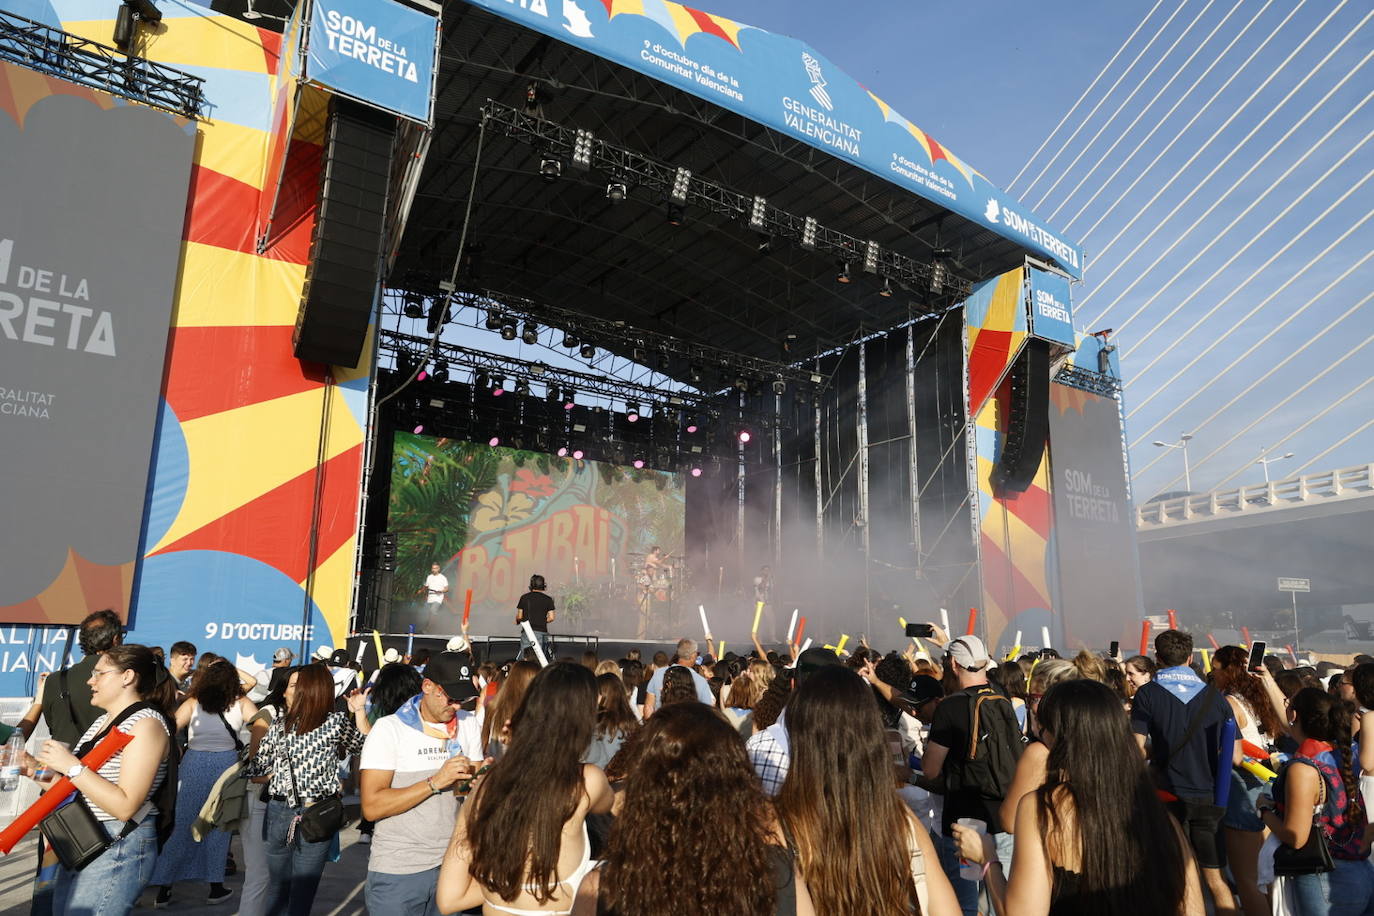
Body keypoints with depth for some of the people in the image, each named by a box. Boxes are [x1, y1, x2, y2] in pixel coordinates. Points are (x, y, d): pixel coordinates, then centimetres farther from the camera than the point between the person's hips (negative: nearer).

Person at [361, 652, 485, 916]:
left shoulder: (468, 724, 2)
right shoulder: (389, 728, -12)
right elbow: (372, 807, -18)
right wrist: (436, 782, -24)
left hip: (452, 863, 4)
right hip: (397, 872, -4)